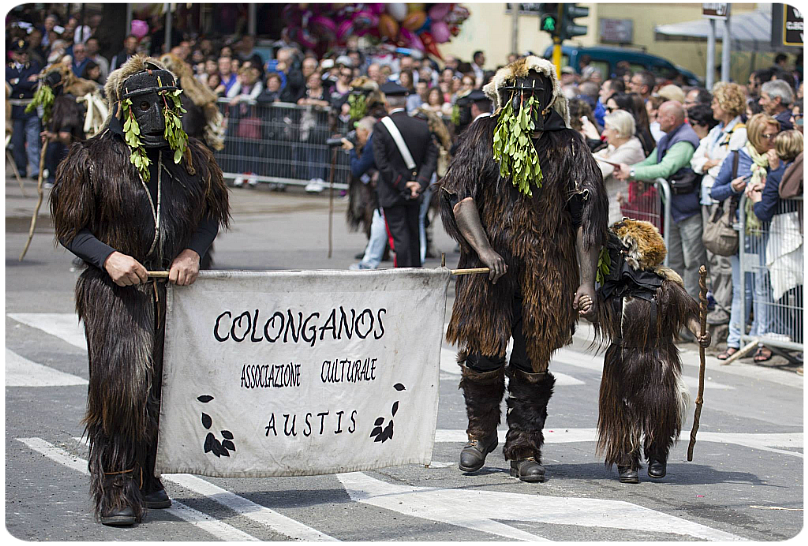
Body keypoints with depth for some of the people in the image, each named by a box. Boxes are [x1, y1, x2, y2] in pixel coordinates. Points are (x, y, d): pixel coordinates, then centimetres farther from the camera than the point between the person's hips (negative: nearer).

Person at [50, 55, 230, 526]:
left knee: (167, 387, 6)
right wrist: (108, 257, -18)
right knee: (120, 384, -15)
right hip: (115, 292, -4)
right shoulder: (91, 160, -2)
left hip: (176, 289, 4)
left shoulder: (194, 158, 7)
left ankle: (147, 479, 24)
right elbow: (70, 227, 0)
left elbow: (213, 213, 16)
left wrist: (194, 251, -4)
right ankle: (117, 491, -7)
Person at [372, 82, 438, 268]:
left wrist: (402, 185, -11)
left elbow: (382, 163, -15)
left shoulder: (381, 127, -12)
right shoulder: (422, 126, 1)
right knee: (413, 235, 16)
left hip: (391, 195, -4)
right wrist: (420, 183, -7)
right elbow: (431, 157, -2)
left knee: (399, 236, -3)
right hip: (415, 196, 5)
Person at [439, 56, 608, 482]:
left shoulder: (568, 146, 4)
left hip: (546, 271, 0)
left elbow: (587, 215, 1)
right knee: (482, 355, 3)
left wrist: (587, 281, -6)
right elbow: (458, 194, -2)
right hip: (487, 270, 0)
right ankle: (481, 435, 28)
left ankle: (525, 450, 16)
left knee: (532, 363, 3)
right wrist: (482, 248, -17)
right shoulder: (482, 136, 5)